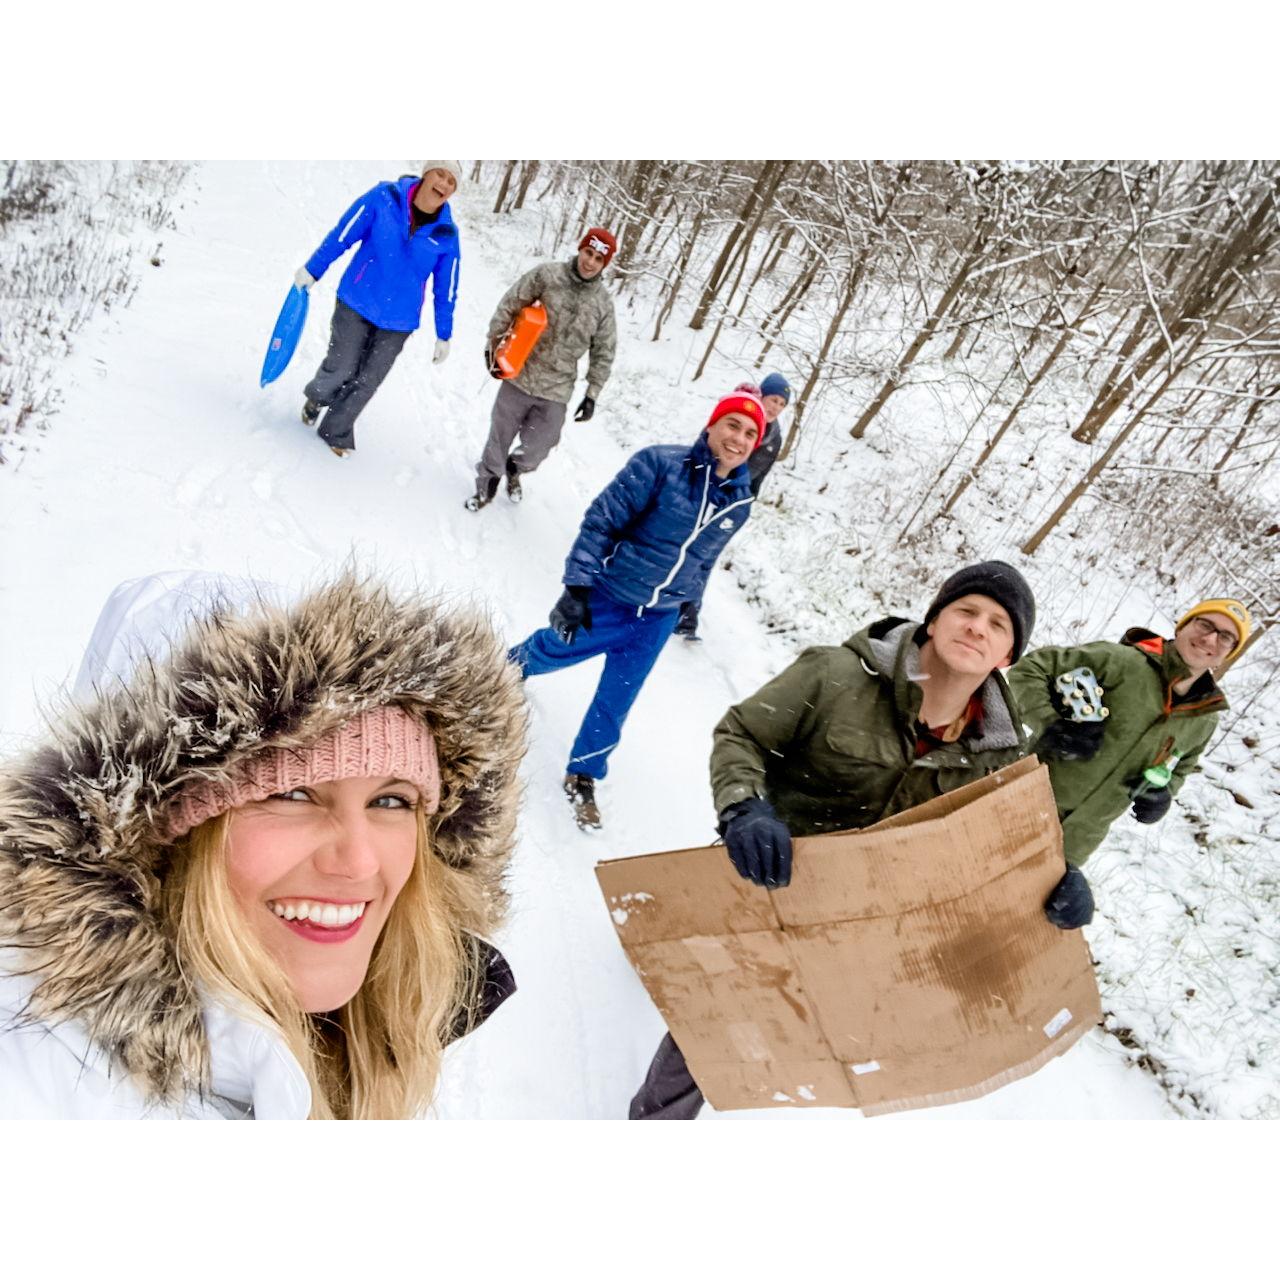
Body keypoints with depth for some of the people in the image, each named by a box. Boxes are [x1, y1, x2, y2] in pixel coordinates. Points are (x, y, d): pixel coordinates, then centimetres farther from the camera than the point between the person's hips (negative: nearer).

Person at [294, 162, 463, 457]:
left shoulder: (447, 235, -9)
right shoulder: (384, 198, -13)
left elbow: (446, 290, 1)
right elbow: (342, 235, -5)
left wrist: (443, 335, 6)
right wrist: (311, 270, 0)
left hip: (399, 320, 1)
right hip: (356, 303, -1)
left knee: (367, 382, 6)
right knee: (341, 368, 4)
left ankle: (336, 430, 28)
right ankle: (317, 396, 39)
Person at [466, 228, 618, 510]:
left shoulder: (603, 303, -1)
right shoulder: (547, 274, -8)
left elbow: (603, 354, 6)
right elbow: (509, 305, -1)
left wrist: (592, 394, 3)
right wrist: (493, 344, -1)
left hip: (556, 392, 2)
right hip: (519, 378, -1)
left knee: (536, 449, 6)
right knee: (500, 438, 9)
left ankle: (514, 469, 41)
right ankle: (487, 484, 34)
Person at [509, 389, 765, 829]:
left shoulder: (739, 503, -4)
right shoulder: (660, 463, -21)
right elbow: (601, 521, -20)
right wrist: (578, 586, -24)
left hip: (657, 620, 4)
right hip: (606, 597, -4)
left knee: (614, 706, 11)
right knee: (554, 651, 20)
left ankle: (582, 777, 33)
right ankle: (514, 665, 55)